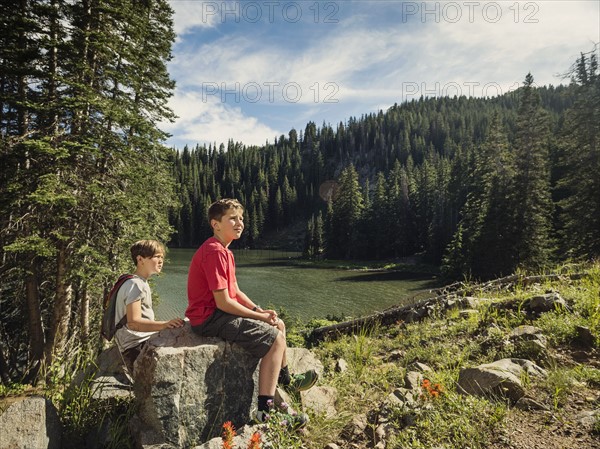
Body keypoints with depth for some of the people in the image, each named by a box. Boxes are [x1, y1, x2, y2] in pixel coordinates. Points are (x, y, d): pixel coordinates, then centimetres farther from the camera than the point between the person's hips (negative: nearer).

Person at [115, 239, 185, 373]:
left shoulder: (141, 283, 19)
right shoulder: (135, 285, -13)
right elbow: (133, 322, -23)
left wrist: (163, 326, 16)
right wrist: (164, 325, -34)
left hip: (145, 341, 10)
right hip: (136, 347, -10)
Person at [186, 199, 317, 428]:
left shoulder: (223, 250, 13)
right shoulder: (215, 252, -21)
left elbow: (235, 291, 14)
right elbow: (223, 302, -24)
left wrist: (260, 310, 0)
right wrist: (259, 316, -14)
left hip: (220, 313, 11)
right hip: (210, 318, -11)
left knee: (278, 324, 19)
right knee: (275, 339, -16)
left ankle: (285, 380, 39)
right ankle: (265, 411, -10)